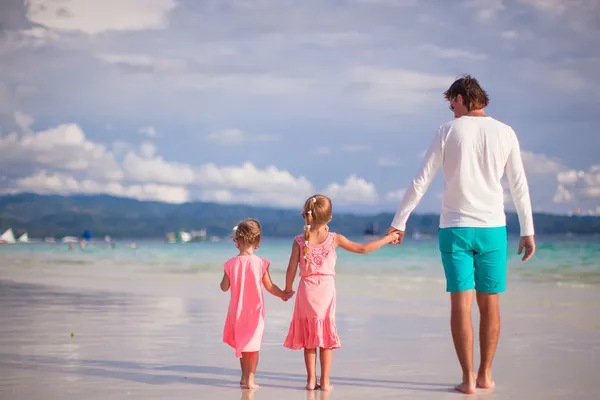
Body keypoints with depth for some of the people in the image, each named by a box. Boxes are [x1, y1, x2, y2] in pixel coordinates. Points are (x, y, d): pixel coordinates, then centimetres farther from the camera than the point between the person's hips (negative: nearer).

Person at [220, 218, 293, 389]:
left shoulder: (231, 263, -8)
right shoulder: (260, 263, -12)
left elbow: (224, 287, -3)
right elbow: (269, 286, -8)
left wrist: (224, 279, 19)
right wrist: (284, 295, 8)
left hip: (237, 310, 2)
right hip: (255, 310, -2)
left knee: (242, 343, 16)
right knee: (253, 345, 9)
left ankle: (245, 377, 22)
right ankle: (250, 379, 7)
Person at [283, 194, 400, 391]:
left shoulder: (299, 240, -4)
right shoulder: (334, 238, -4)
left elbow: (291, 269, -6)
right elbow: (363, 249, -1)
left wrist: (287, 289, 11)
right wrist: (388, 238, 9)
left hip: (306, 291, 0)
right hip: (326, 290, 0)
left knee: (308, 337, 10)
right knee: (326, 337, 9)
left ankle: (311, 380, 10)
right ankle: (325, 381, 10)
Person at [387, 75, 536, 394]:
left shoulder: (448, 132, -3)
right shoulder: (505, 133, 2)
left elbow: (420, 181, -2)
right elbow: (519, 186, 5)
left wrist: (399, 221, 4)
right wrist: (528, 231, 11)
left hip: (455, 229, -2)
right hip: (492, 228, 2)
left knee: (460, 304, -1)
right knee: (489, 304, 11)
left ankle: (468, 378, -4)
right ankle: (485, 374, 18)